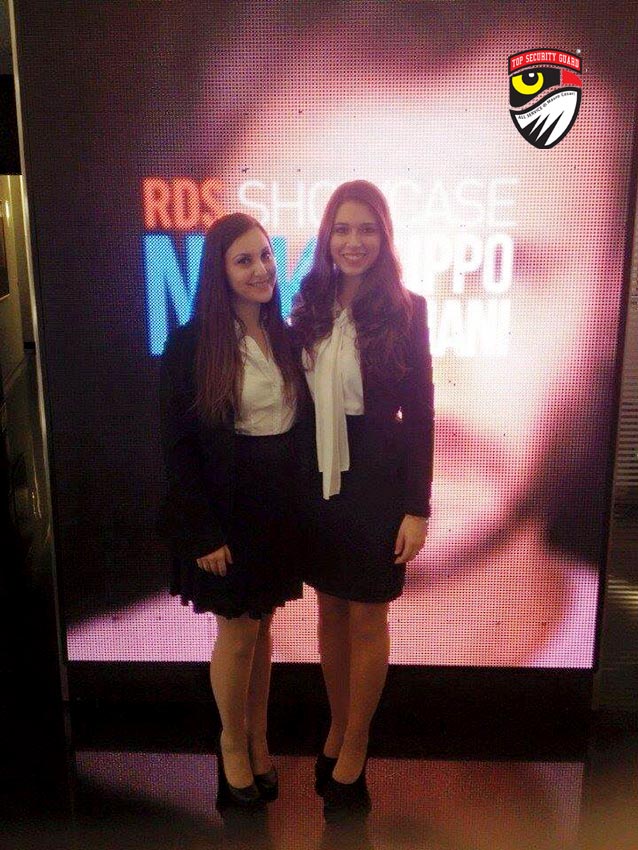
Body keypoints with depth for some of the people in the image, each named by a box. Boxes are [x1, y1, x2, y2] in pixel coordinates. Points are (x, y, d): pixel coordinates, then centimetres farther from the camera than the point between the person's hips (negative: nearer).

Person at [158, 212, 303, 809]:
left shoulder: (286, 338, 3)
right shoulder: (190, 345, -12)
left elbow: (299, 426, 7)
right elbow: (177, 445, -12)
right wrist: (204, 531, -14)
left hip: (280, 506, 4)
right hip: (226, 508, -4)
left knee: (262, 626, 17)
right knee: (237, 633, 9)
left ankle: (258, 738, 37)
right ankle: (232, 744, 33)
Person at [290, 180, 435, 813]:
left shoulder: (405, 310, -9)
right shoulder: (309, 306, 2)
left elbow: (419, 413, -8)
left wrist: (418, 508, -10)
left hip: (376, 480, -4)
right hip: (317, 477, 4)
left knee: (366, 620, 9)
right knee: (329, 613, 17)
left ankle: (353, 751, 29)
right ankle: (337, 727, 38)